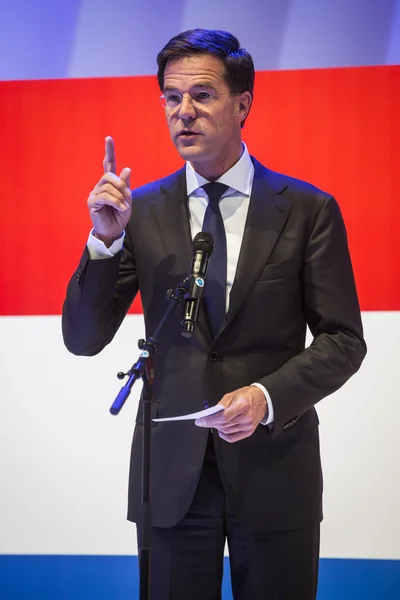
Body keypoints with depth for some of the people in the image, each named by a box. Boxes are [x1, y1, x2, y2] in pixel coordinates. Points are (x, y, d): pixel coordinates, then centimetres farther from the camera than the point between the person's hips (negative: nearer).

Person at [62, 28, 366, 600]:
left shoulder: (308, 209, -2)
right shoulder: (141, 211, 3)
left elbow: (344, 340, -1)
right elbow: (83, 339, 0)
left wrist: (268, 396, -16)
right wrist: (106, 239, -14)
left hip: (275, 466, -1)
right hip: (171, 470, 1)